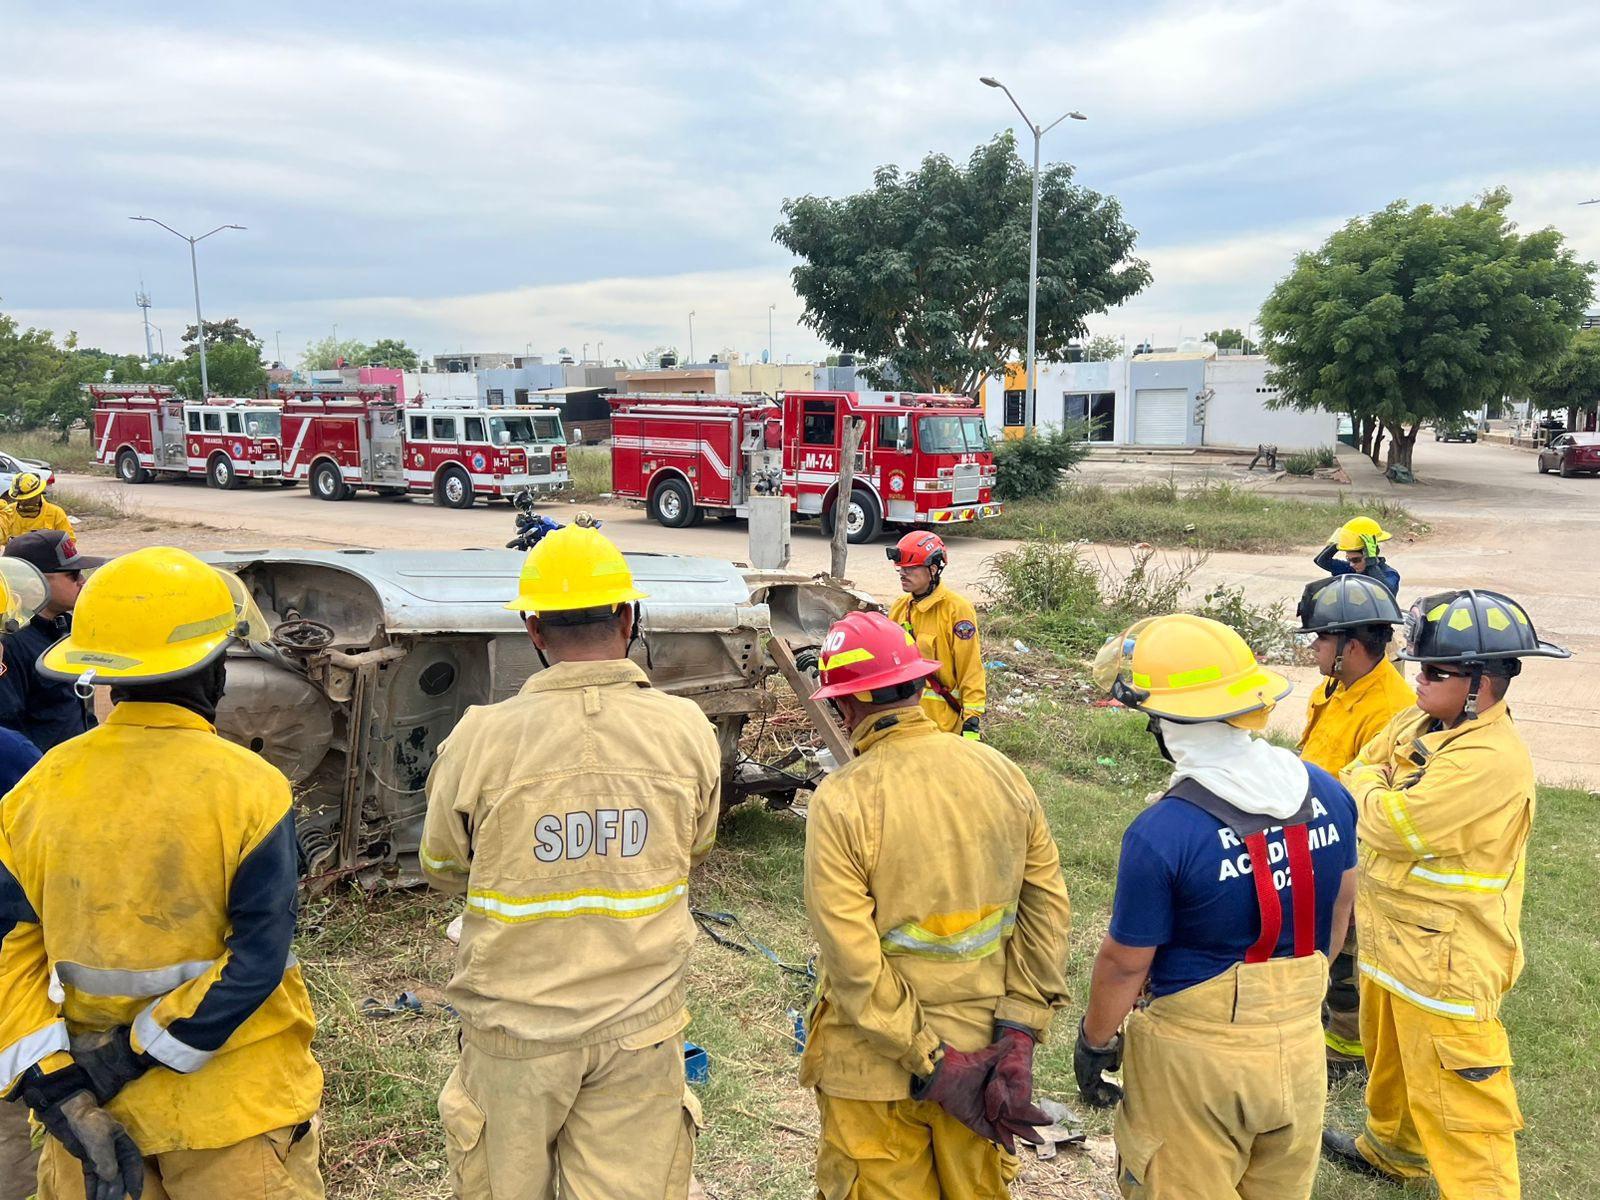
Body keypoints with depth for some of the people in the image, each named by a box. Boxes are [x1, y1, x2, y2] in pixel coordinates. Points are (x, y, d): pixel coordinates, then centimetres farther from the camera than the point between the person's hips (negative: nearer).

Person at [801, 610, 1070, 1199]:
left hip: (876, 1067, -4)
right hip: (983, 1048, 4)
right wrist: (1018, 1034, -4)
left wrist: (931, 1063, -14)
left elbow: (854, 964, -22)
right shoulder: (1000, 771, -6)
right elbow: (1048, 908, -4)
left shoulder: (841, 802, -20)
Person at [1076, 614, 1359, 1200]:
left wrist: (1093, 1042, 0)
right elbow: (1341, 905, 7)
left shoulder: (1160, 834, -27)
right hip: (1300, 1040, 6)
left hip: (1199, 1054, -5)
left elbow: (1125, 963, -17)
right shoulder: (1325, 792, -8)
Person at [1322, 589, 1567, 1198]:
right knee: (1389, 1058, 29)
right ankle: (1391, 1149, 51)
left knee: (1453, 1091, 0)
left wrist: (1369, 784, -9)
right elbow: (1353, 784, 7)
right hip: (1389, 936, 10)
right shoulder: (1415, 724, 1)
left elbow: (1392, 825, -28)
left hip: (1445, 956, -10)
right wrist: (1378, 791, -14)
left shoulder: (1493, 760, -28)